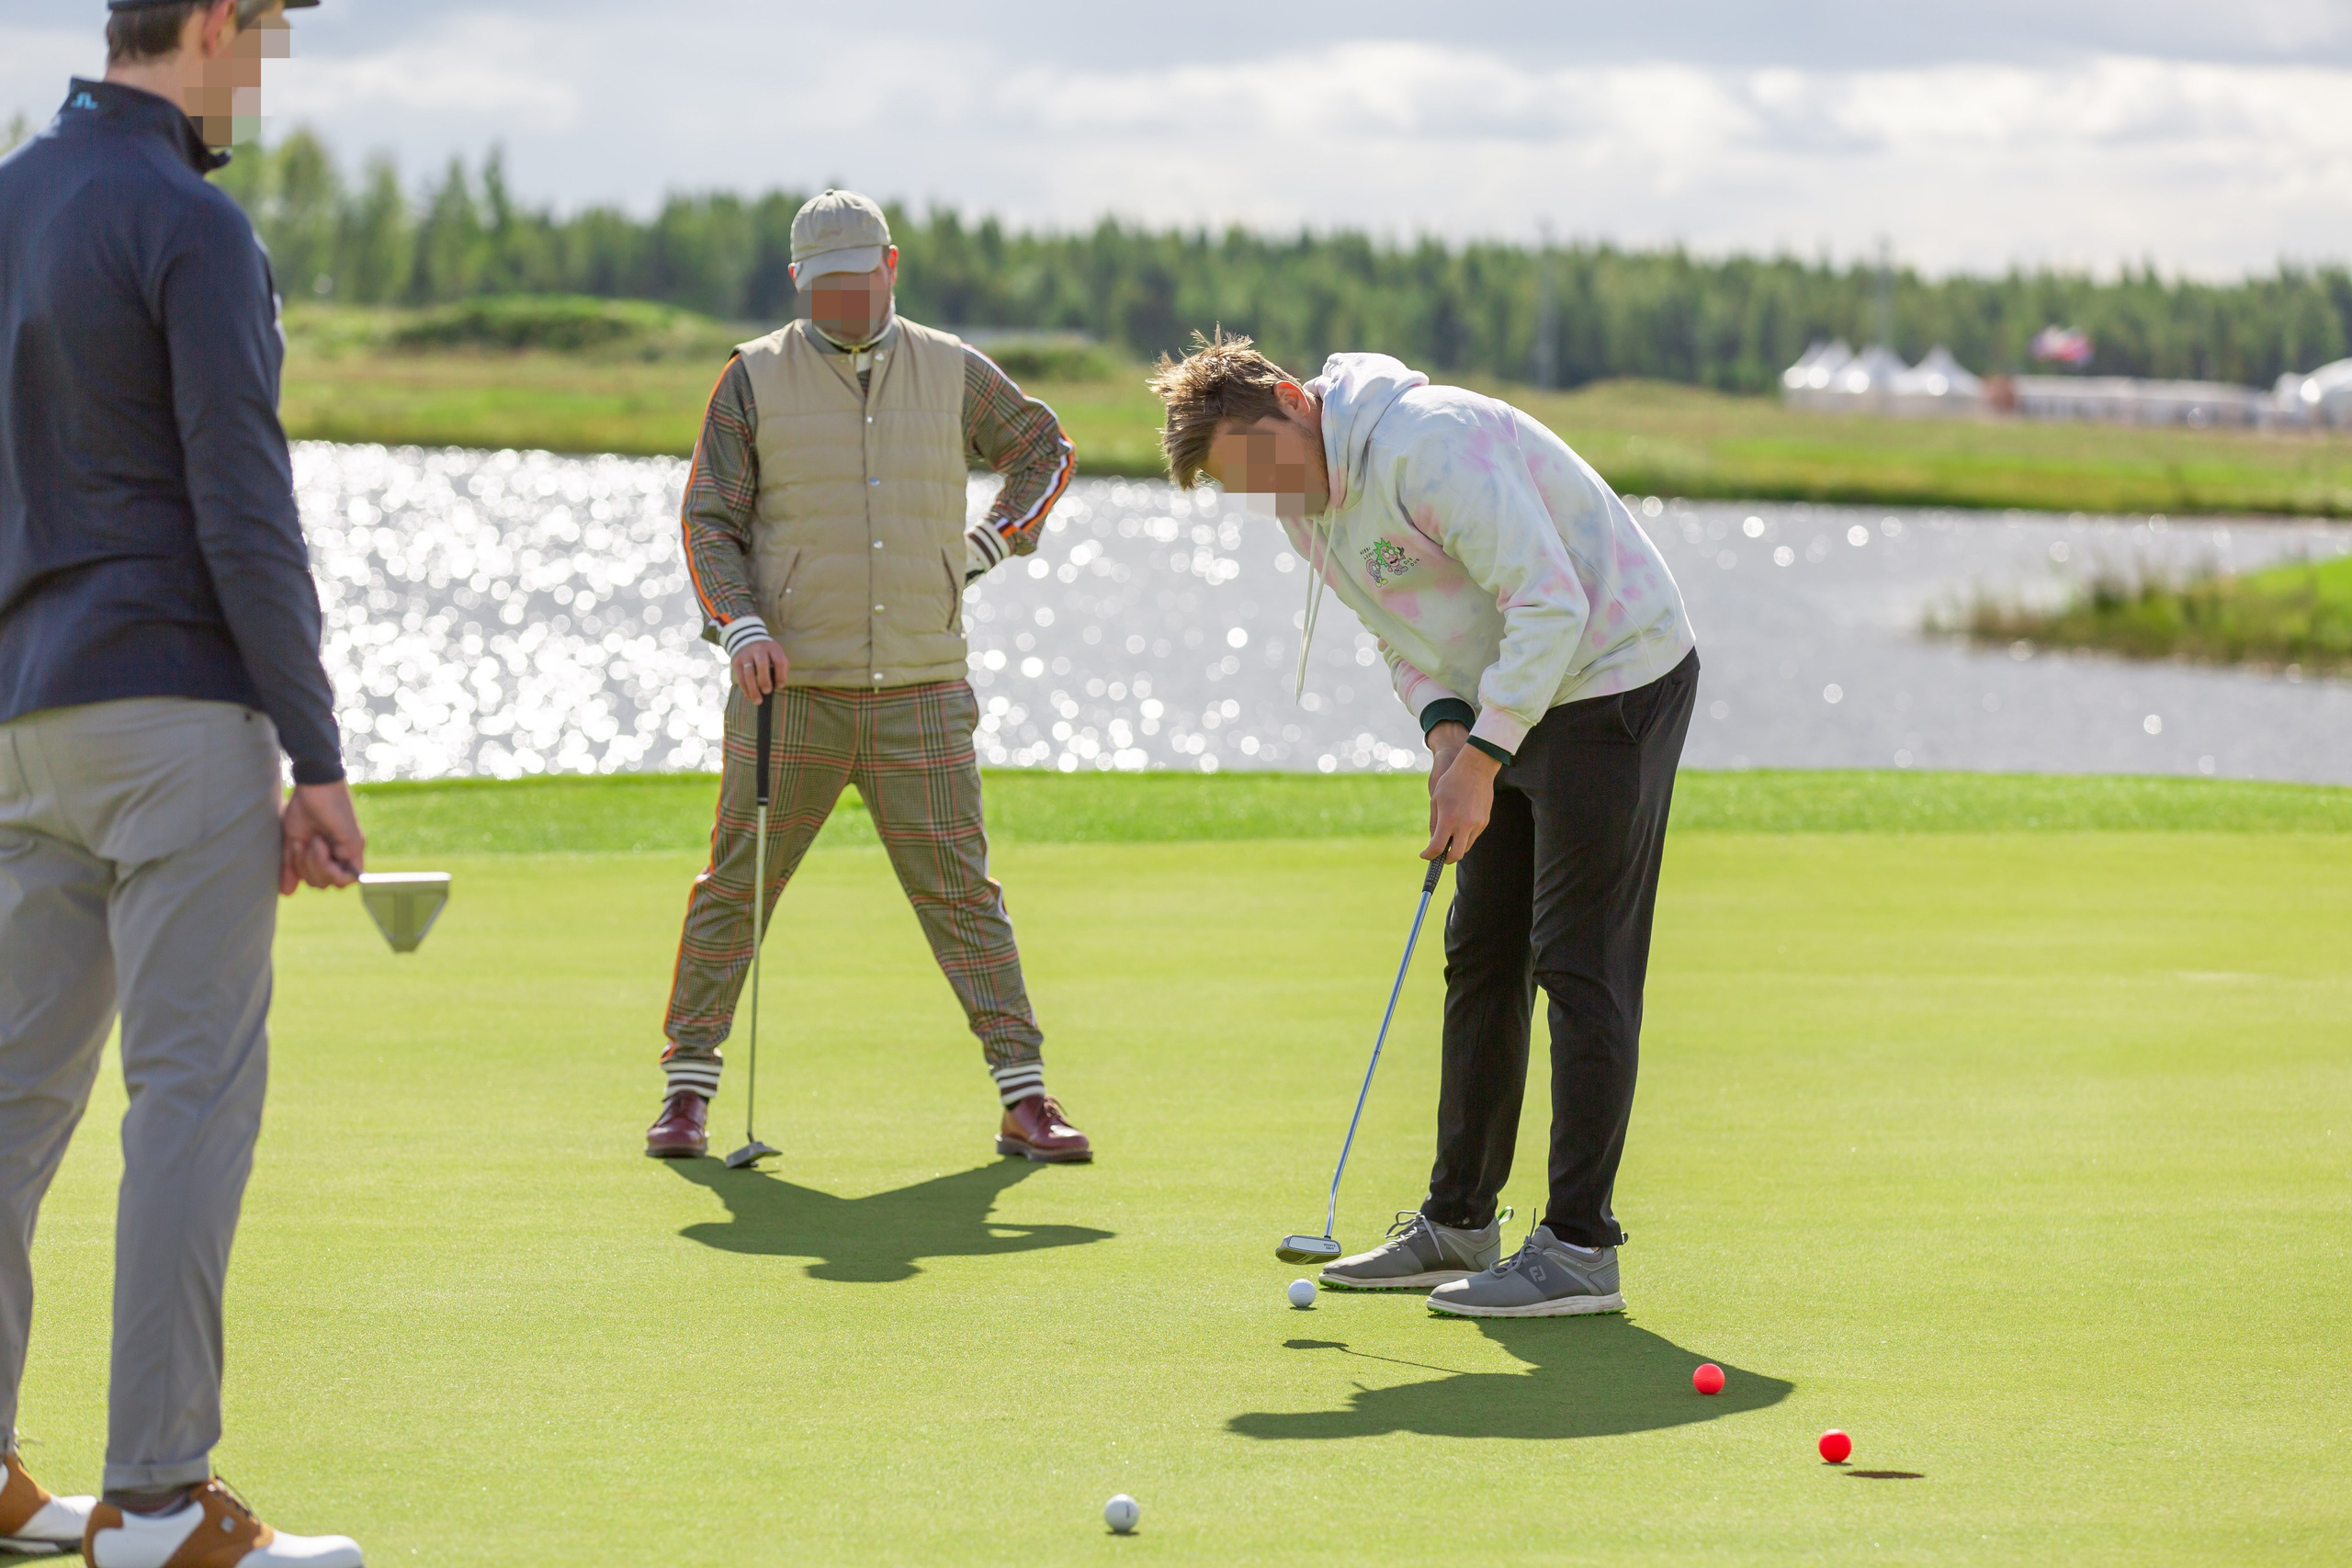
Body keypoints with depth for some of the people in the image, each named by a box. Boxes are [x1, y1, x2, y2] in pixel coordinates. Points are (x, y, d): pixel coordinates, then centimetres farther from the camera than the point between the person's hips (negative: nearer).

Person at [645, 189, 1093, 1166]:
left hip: (920, 692, 1)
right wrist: (741, 626, -13)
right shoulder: (755, 379, 3)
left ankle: (1025, 1101, 2)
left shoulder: (952, 372, 8)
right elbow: (709, 521, 2)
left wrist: (991, 543, 8)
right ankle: (687, 1092, 11)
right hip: (790, 687, -1)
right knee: (735, 890, 0)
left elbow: (1045, 449, 23)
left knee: (960, 893, -1)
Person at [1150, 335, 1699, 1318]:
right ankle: (1459, 1223, 19)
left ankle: (1580, 1250, -7)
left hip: (1615, 675, -10)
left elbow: (1550, 605, -28)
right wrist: (1443, 728, -5)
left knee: (1579, 962, -10)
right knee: (1481, 955, 11)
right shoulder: (1304, 502, 5)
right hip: (1516, 702, 10)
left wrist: (1482, 759, -26)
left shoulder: (1427, 444, -26)